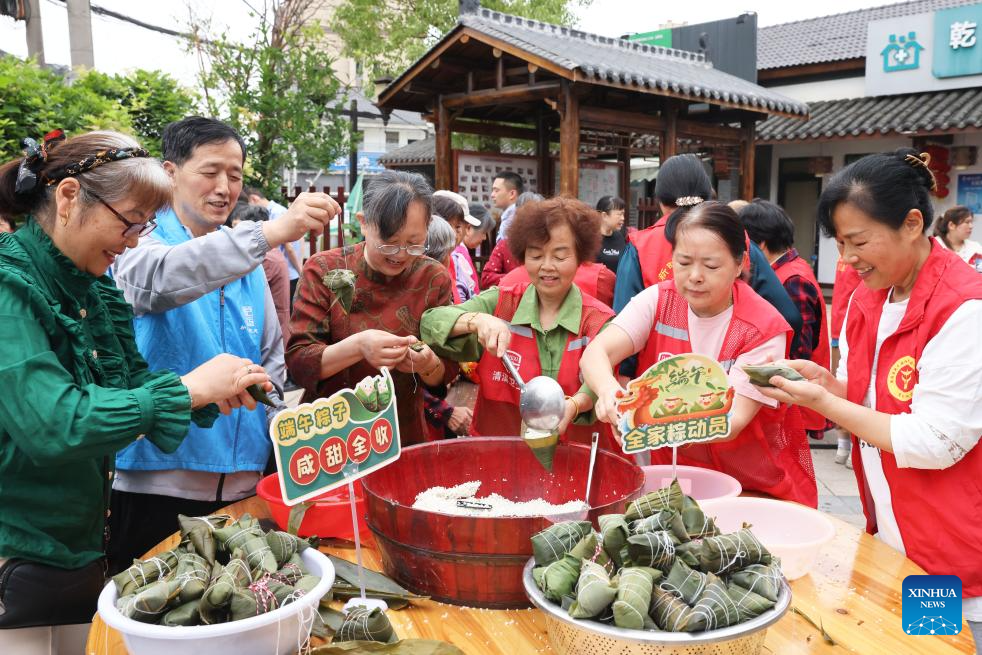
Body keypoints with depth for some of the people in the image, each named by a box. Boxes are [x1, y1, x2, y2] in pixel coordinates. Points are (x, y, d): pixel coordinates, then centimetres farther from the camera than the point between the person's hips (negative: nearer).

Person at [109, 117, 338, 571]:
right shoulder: (142, 247, -6)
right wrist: (270, 232, -43)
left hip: (243, 480, 5)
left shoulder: (246, 261, 11)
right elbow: (162, 278, -31)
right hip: (159, 479, -5)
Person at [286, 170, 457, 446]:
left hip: (404, 436, 1)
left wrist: (428, 365, -22)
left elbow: (444, 375, 1)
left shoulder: (435, 279, -2)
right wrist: (357, 346, -28)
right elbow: (297, 361, -10)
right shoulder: (323, 270, -6)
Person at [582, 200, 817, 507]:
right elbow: (596, 352, -17)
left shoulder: (763, 328, -15)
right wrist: (608, 389, -41)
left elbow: (733, 421, -22)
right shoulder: (658, 301, -5)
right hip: (678, 476, 2)